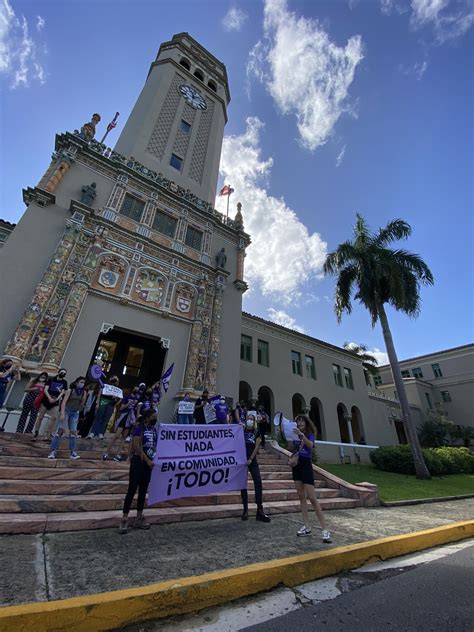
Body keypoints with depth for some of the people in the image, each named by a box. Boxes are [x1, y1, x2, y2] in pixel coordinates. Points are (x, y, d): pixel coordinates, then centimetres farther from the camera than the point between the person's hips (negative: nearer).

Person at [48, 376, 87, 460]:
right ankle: (53, 450, 0)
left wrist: (84, 396, -8)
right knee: (60, 430, -10)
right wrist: (62, 413, -22)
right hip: (66, 410, -3)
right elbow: (64, 402, -14)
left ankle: (73, 452, 4)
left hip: (75, 413, 3)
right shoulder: (70, 390, -8)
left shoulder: (83, 392, 2)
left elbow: (82, 404, 4)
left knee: (73, 432, 0)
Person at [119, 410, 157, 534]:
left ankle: (139, 519, 25)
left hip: (148, 463, 7)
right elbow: (137, 447, -18)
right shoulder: (139, 428, -12)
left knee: (143, 490, 14)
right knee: (132, 490, -1)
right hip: (138, 461, -7)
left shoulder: (154, 430, 8)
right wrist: (147, 460, -17)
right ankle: (124, 519, 10)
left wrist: (153, 460, 4)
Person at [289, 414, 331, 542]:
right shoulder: (296, 435, 8)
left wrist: (301, 434, -42)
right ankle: (307, 527, 18)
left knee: (312, 498, -8)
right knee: (301, 496, 10)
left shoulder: (310, 434, -7)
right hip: (296, 466, 6)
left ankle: (325, 529, -1)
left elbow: (310, 445, -28)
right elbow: (291, 448, 1)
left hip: (306, 465, -6)